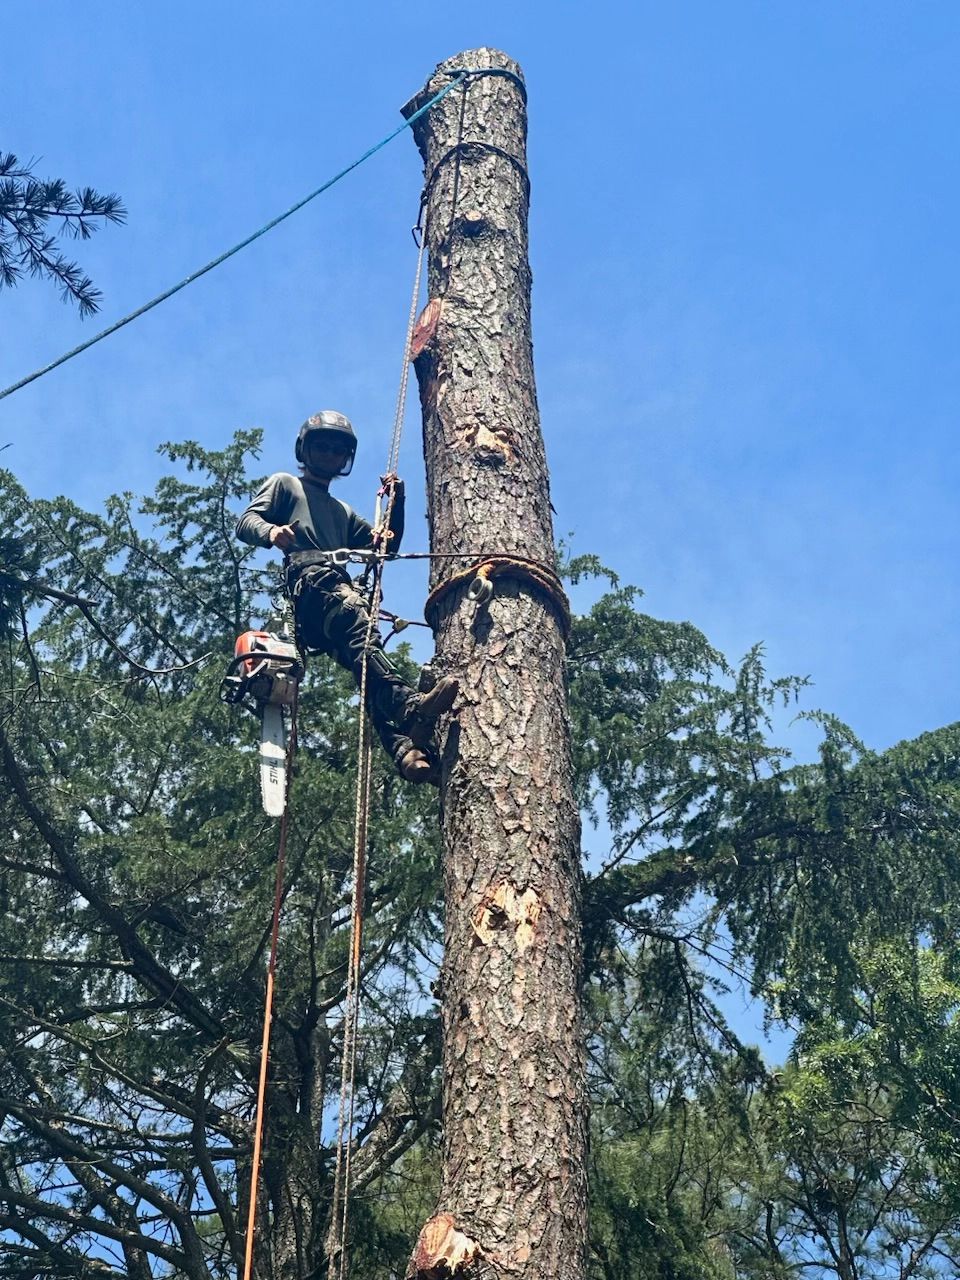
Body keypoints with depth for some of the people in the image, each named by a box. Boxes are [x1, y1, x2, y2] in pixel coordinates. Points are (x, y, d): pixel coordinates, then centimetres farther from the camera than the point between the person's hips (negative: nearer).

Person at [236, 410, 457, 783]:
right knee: (359, 629, -37)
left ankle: (405, 747, -46)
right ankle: (411, 706, -59)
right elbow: (245, 523, 9)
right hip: (308, 581, -6)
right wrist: (271, 532, -15)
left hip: (342, 588, 6)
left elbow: (386, 547, 40)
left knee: (366, 663, -23)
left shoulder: (343, 512, 43)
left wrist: (397, 501, 27)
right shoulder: (285, 484, 26)